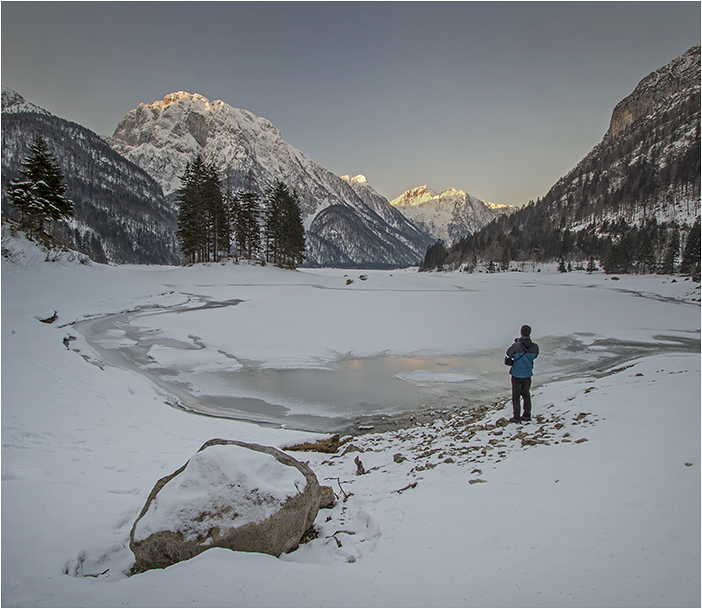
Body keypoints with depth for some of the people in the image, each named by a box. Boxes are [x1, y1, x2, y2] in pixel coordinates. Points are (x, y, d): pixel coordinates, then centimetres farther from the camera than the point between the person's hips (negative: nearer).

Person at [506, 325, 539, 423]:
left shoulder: (517, 346, -21)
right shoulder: (535, 347, -10)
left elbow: (509, 353, -5)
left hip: (517, 374, -4)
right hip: (528, 374, 4)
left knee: (516, 396, 6)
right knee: (526, 394, 18)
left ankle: (516, 417, 7)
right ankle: (527, 415, 24)